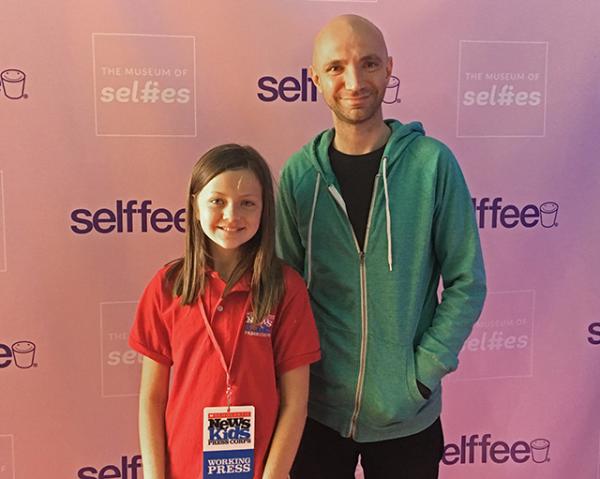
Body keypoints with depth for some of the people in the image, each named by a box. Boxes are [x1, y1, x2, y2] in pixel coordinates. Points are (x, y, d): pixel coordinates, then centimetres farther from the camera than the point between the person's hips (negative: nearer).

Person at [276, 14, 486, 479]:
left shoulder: (432, 162, -10)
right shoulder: (299, 172, -5)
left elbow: (467, 282, -7)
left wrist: (424, 371, -11)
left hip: (408, 414, -1)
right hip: (317, 409, 2)